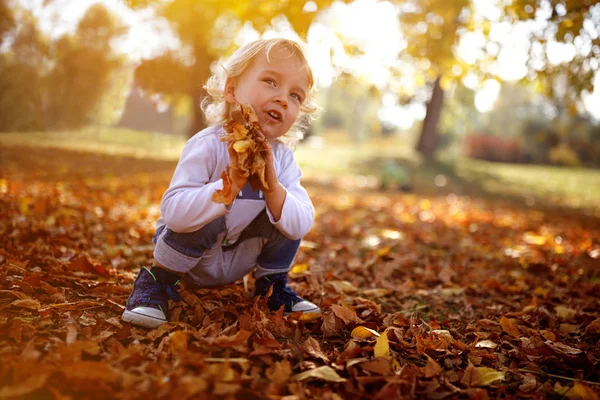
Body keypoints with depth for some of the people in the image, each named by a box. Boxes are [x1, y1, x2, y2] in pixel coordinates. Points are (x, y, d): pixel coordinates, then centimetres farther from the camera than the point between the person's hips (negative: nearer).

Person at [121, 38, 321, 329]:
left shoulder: (282, 157, -12)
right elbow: (173, 212, -37)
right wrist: (230, 183, -47)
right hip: (189, 258, -4)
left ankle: (271, 285, 8)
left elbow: (301, 226, -20)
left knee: (286, 215, -15)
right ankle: (158, 281, -10)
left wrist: (272, 187, -37)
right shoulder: (208, 146, -27)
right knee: (208, 219, -34)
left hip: (238, 260, 5)